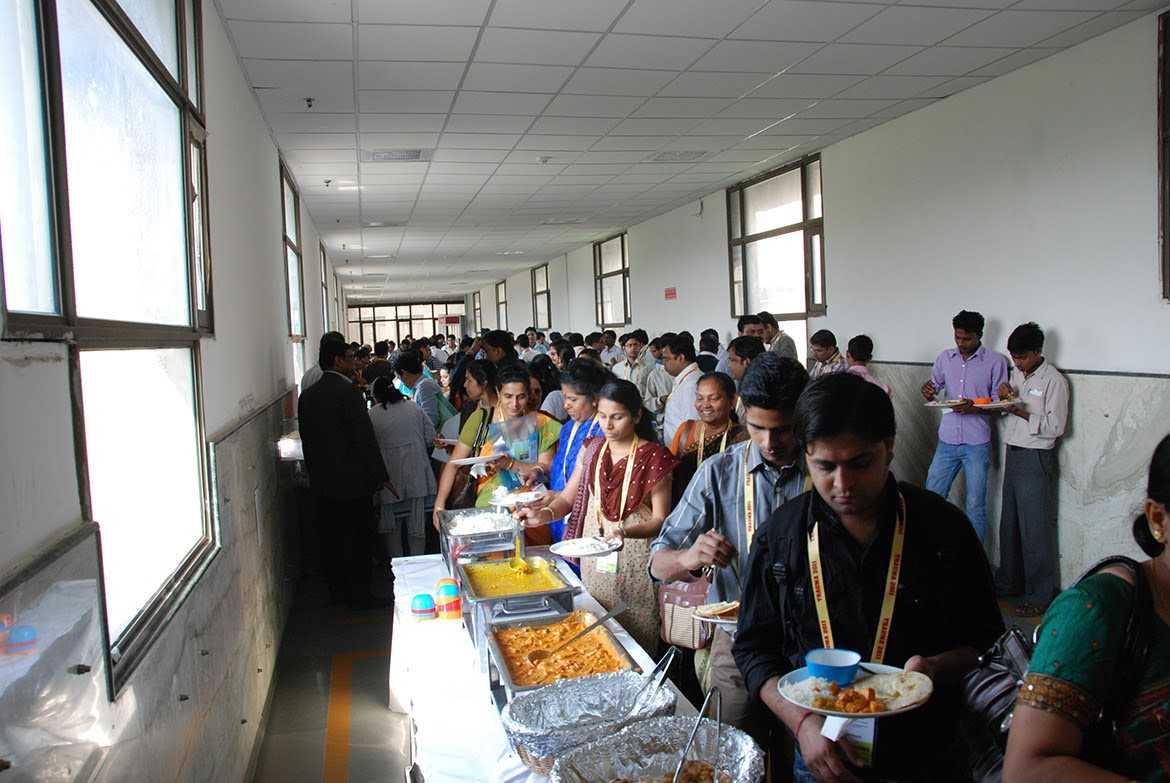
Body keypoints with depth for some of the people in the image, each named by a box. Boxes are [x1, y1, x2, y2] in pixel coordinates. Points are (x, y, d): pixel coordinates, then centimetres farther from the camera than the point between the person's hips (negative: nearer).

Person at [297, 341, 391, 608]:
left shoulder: (307, 395, 6)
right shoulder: (348, 392, -16)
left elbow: (307, 439, 12)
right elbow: (365, 438, -17)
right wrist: (381, 476, -11)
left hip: (321, 483, 7)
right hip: (352, 480, -7)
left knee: (331, 538, 15)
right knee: (358, 538, 4)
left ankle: (337, 590, 26)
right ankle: (359, 594, 12)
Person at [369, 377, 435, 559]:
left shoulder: (372, 416, -6)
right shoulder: (415, 409, 2)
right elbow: (430, 437, 3)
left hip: (390, 479, -2)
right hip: (417, 476, 3)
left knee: (392, 527, 12)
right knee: (417, 527, 11)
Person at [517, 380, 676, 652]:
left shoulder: (654, 456, -10)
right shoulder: (592, 450, 6)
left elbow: (660, 520, -11)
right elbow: (567, 497, 7)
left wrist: (625, 532, -28)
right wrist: (545, 514, -13)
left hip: (634, 557, -4)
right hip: (594, 553, 5)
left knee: (634, 637, 2)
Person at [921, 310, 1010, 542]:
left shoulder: (995, 362, -4)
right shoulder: (945, 358, 7)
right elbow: (935, 387, 16)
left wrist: (975, 408, -21)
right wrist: (927, 391, -8)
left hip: (977, 444, -4)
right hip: (947, 441, 4)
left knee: (975, 505, 4)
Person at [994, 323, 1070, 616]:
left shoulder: (1053, 380, -12)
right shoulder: (1016, 373, 11)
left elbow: (1056, 427, -13)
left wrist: (1023, 413, -22)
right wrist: (1004, 396, -1)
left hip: (1036, 458, -7)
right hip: (1013, 454, 7)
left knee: (1035, 527, -3)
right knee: (1009, 523, 13)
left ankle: (1039, 595, 5)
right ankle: (1009, 583, 25)